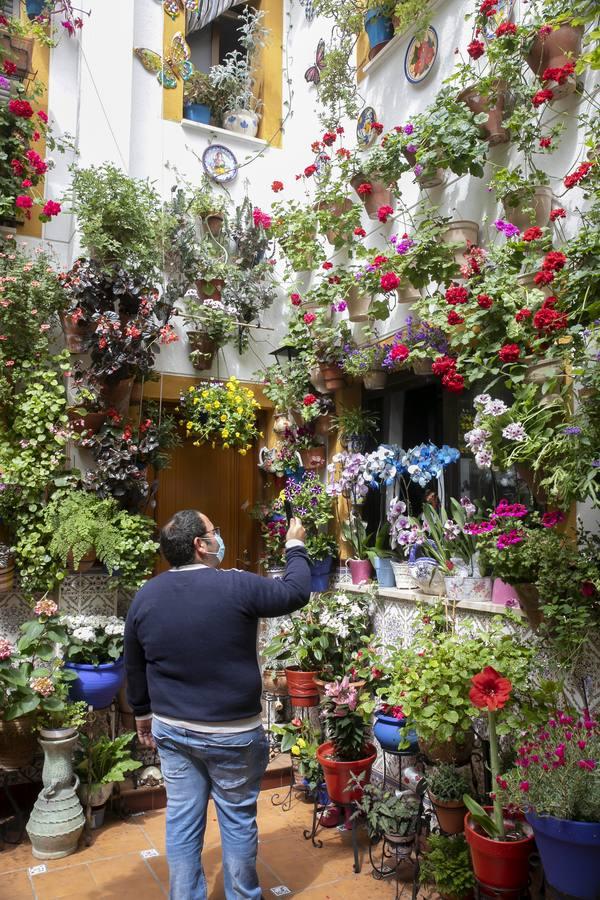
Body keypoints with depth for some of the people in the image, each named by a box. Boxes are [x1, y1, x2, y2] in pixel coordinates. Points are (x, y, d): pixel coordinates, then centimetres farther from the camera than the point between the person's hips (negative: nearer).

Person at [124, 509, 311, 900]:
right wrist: (295, 547, 10)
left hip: (171, 729, 4)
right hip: (232, 733, -4)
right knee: (238, 819, 14)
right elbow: (296, 593, -5)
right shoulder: (237, 586, -19)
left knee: (182, 819, 15)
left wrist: (143, 712, 23)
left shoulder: (145, 596, -3)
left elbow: (134, 666, 9)